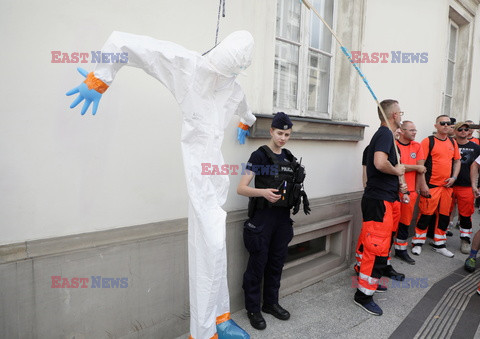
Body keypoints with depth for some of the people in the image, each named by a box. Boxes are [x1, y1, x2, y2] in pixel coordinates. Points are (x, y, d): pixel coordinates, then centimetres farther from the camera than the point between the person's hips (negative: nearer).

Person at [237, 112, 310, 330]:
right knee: (257, 264, 4)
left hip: (283, 217, 6)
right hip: (263, 216, -6)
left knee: (277, 263, 15)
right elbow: (241, 188, -16)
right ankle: (253, 309, 21)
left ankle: (271, 303, 33)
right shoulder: (260, 155, -9)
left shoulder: (289, 157, 10)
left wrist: (298, 197, 3)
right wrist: (264, 192, -32)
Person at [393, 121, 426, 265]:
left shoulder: (417, 146, 11)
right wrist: (416, 167, -5)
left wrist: (418, 186, -1)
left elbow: (421, 168, 6)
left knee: (405, 221, 13)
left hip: (411, 191, 5)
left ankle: (401, 249, 26)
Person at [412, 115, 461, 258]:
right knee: (426, 214, -2)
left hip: (447, 186, 6)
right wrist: (423, 185, -15)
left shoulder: (453, 142, 12)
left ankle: (439, 245, 27)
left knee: (445, 215, 12)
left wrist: (454, 177, 3)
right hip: (431, 186, -6)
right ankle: (418, 243, 13)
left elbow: (457, 161, 19)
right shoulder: (428, 141, -6)